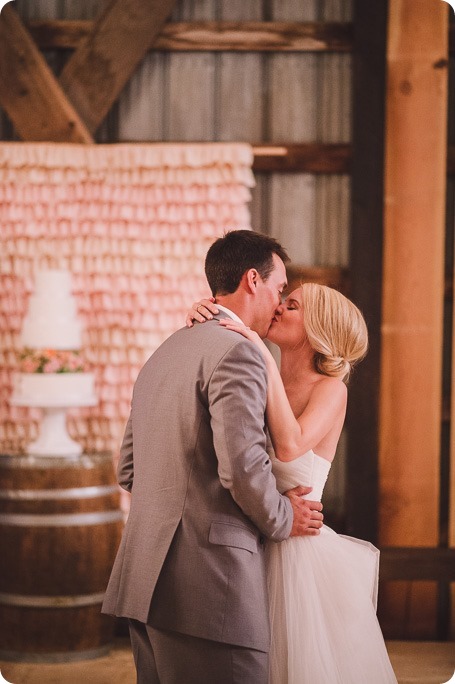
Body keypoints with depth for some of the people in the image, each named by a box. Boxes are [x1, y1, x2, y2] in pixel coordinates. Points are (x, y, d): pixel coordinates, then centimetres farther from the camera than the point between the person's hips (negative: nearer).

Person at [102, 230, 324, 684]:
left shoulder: (163, 354, 19)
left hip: (145, 579, 9)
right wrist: (281, 519, -1)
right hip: (209, 582, -9)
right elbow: (243, 468, -19)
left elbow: (129, 470, 22)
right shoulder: (237, 353, -9)